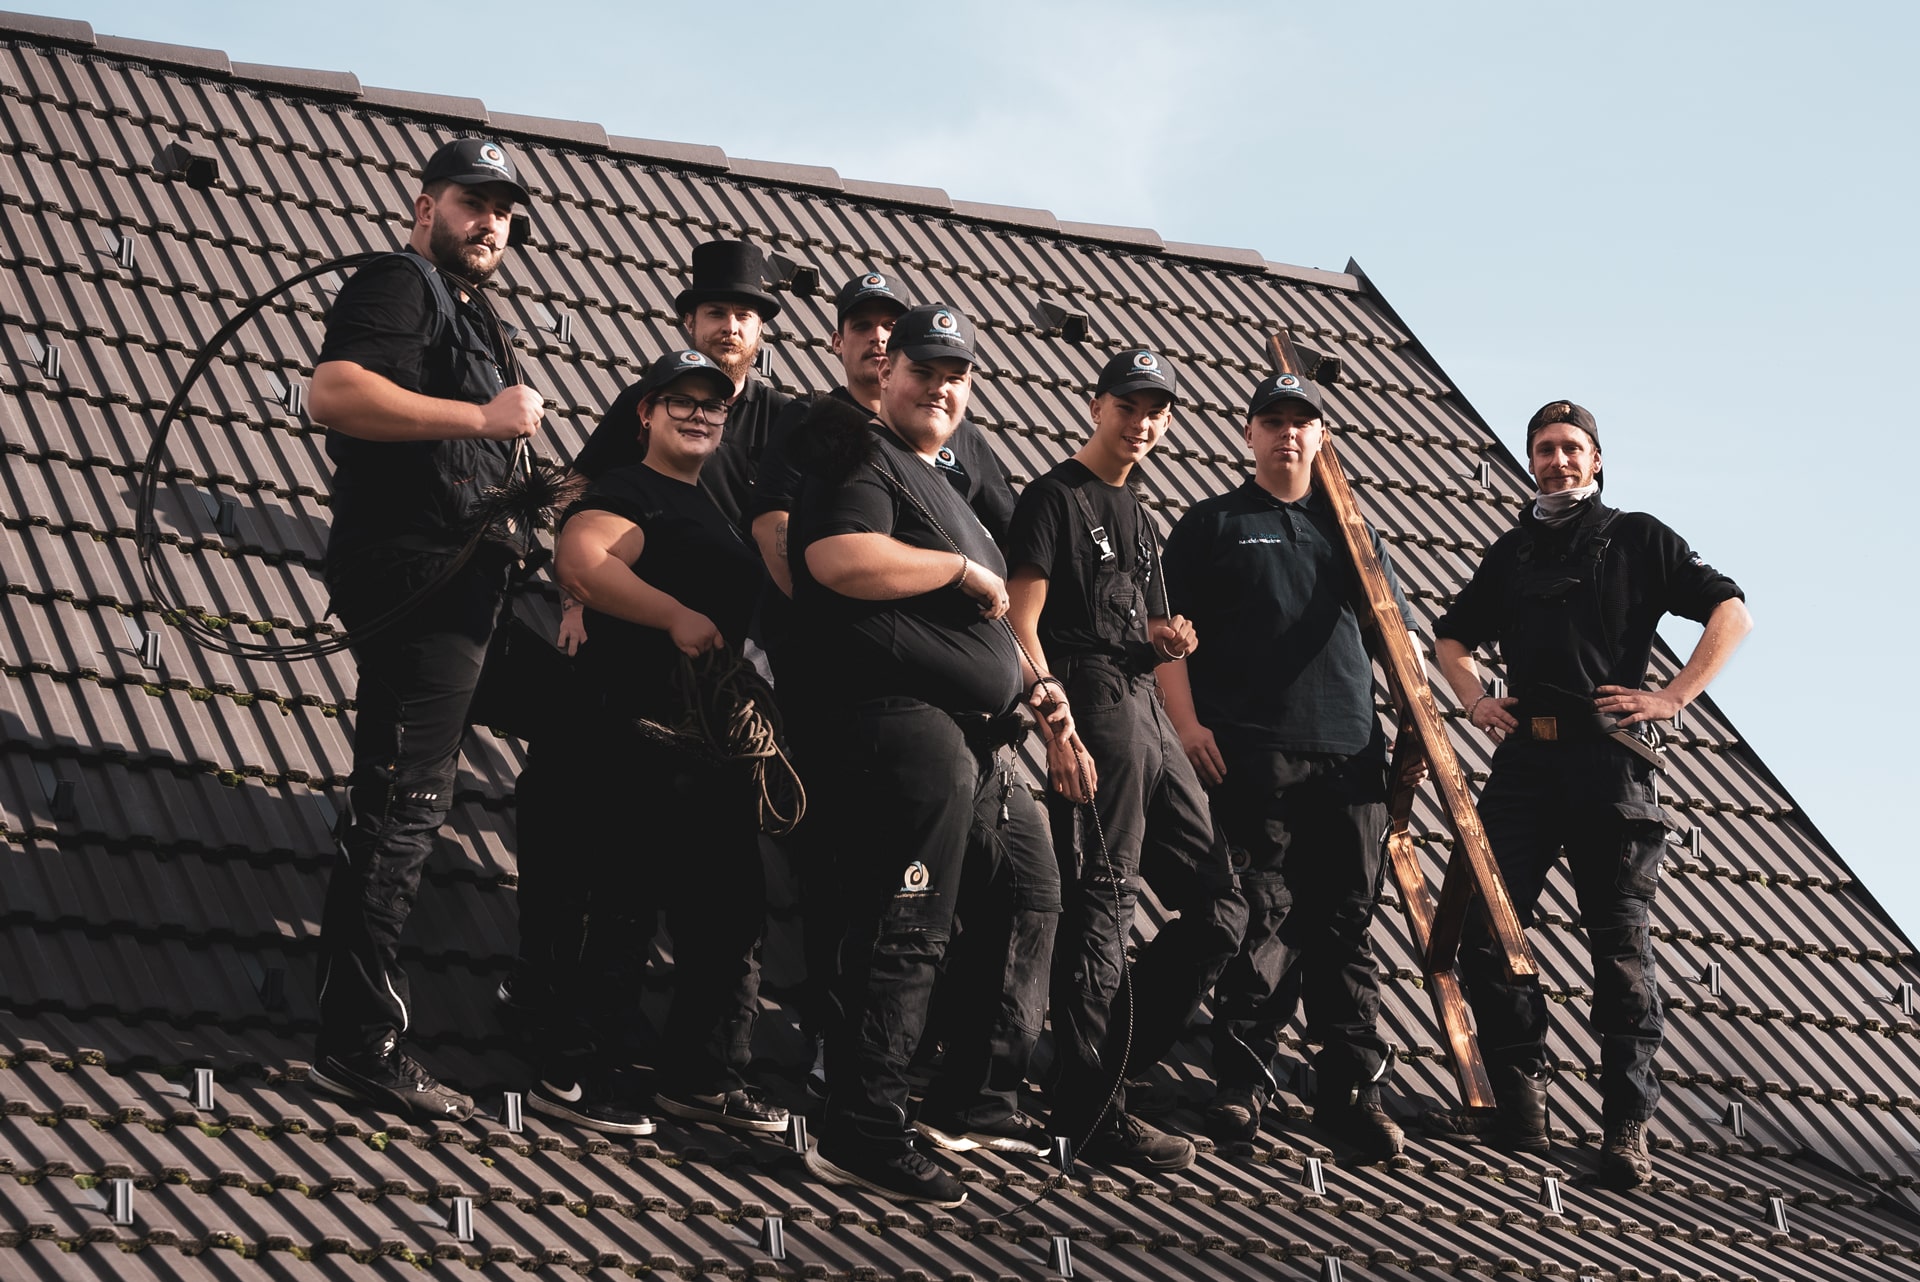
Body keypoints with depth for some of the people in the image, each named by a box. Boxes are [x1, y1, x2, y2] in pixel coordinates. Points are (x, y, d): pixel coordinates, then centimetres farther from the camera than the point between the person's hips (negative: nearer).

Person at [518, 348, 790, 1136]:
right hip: (635, 737, -10)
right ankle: (567, 1076, -2)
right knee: (610, 904, -7)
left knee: (727, 911, 10)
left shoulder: (714, 509, 23)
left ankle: (703, 1077, 17)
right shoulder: (628, 492, -5)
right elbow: (578, 560, -25)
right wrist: (678, 616, -28)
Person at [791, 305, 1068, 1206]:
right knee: (906, 931, -12)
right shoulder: (865, 461, -5)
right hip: (907, 720, -10)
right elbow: (838, 558, -25)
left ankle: (971, 1100, 23)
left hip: (978, 738, 10)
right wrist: (963, 570, -16)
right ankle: (859, 1133, -10)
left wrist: (1027, 682, 19)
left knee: (1027, 902, 16)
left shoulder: (940, 481, 25)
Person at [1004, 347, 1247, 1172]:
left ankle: (1107, 1060, 14)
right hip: (1092, 705, -9)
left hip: (1144, 705, 9)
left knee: (1219, 902, 8)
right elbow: (1022, 622, -11)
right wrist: (1056, 727, -20)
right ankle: (1091, 1110, -8)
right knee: (1100, 906, -10)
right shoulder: (1058, 496, -2)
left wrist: (1167, 640, 7)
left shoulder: (1136, 517, 24)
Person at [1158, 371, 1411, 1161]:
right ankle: (1241, 1083, -1)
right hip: (1251, 754, -3)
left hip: (1349, 755, 3)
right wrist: (1187, 723, -8)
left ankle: (1350, 1088, 7)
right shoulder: (1213, 525, 11)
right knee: (1263, 918, -7)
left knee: (1344, 923, 4)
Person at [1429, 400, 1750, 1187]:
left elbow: (1730, 613, 2)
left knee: (1622, 946, -4)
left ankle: (1626, 1125, -2)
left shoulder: (1637, 539, 8)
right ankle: (1519, 1099, 8)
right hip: (1524, 756, 4)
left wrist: (1673, 696, -7)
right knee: (1486, 930, -4)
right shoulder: (1510, 553, 20)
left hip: (1608, 760, -4)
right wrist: (1473, 699, 13)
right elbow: (1451, 636, 32)